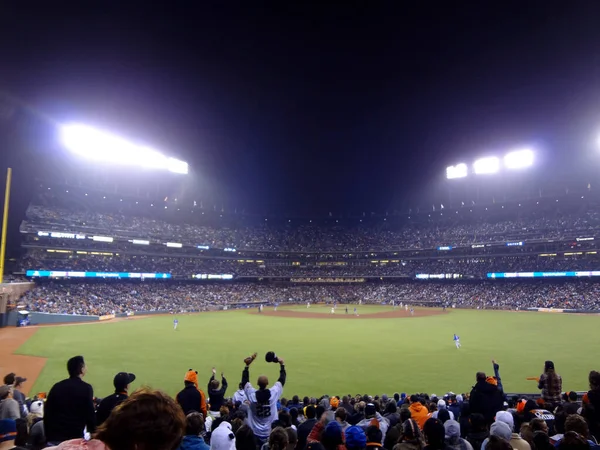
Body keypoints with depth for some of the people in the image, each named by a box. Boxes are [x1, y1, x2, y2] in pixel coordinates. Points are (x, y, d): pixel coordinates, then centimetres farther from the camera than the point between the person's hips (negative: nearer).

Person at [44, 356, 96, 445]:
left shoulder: (57, 386, 6)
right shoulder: (86, 388, -9)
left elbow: (47, 412, 9)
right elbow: (90, 414, -9)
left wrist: (48, 435, 18)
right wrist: (93, 432, 4)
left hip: (54, 437, 5)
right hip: (75, 436, -5)